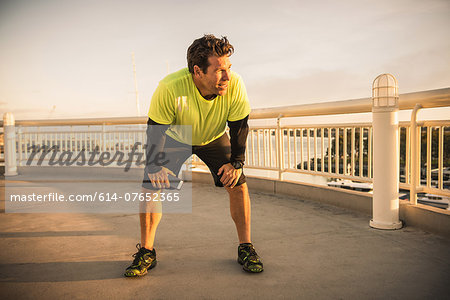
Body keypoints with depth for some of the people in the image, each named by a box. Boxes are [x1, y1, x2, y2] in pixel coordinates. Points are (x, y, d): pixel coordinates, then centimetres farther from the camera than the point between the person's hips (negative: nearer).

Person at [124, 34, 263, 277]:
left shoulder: (235, 85, -31)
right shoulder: (169, 89, -37)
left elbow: (240, 127, -16)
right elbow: (156, 130, -22)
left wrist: (236, 162, -21)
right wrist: (156, 165, -29)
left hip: (214, 138, 1)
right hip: (175, 138, -1)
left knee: (238, 184, -12)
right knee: (150, 186, -11)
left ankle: (245, 248, 6)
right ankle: (146, 252, 7)